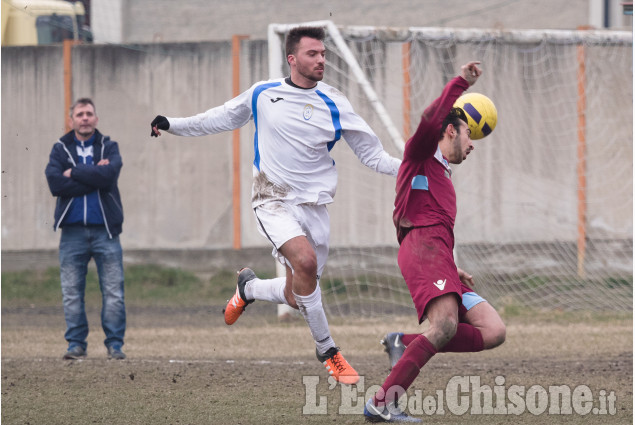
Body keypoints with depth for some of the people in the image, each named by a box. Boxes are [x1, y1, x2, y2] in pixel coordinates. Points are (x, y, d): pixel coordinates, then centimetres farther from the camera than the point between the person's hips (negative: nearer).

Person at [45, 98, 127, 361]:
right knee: (71, 292, 2)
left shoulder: (109, 147, 7)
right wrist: (93, 176, -10)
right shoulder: (60, 149, 8)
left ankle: (115, 344, 2)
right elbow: (55, 183, -10)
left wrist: (74, 173, -7)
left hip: (105, 230, -1)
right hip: (72, 230, 1)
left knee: (113, 291, -3)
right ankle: (76, 344, 10)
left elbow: (108, 176, -14)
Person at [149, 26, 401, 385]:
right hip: (274, 202, -2)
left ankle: (249, 288, 39)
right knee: (305, 260, -29)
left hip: (314, 206, 2)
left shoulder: (333, 104, 0)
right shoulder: (263, 95, 2)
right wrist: (173, 125, 16)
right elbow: (223, 118, 20)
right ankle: (328, 352, -16)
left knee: (296, 297, 3)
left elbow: (371, 154, 3)